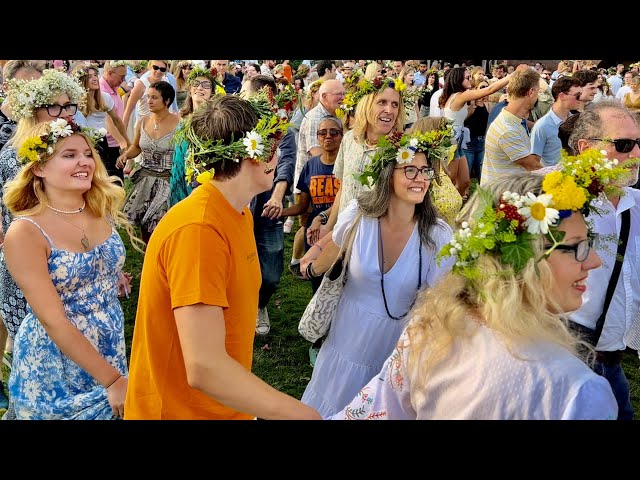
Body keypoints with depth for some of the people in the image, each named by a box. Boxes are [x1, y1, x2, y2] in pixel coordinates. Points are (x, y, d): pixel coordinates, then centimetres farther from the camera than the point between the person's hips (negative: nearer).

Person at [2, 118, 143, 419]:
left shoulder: (102, 211, -3)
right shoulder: (25, 232, -21)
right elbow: (52, 320, -24)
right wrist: (112, 380, -25)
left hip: (113, 352, 5)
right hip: (57, 371, -5)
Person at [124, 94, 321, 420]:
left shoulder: (238, 214, 3)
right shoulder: (198, 229, -27)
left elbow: (231, 321, 6)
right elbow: (205, 368, -32)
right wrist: (304, 414, -29)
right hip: (179, 410, -8)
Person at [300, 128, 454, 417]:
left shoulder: (438, 236, -21)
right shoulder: (359, 214, -18)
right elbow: (335, 247, 4)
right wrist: (312, 268, 22)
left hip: (397, 344, -1)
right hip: (350, 337, 1)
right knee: (332, 410, 20)